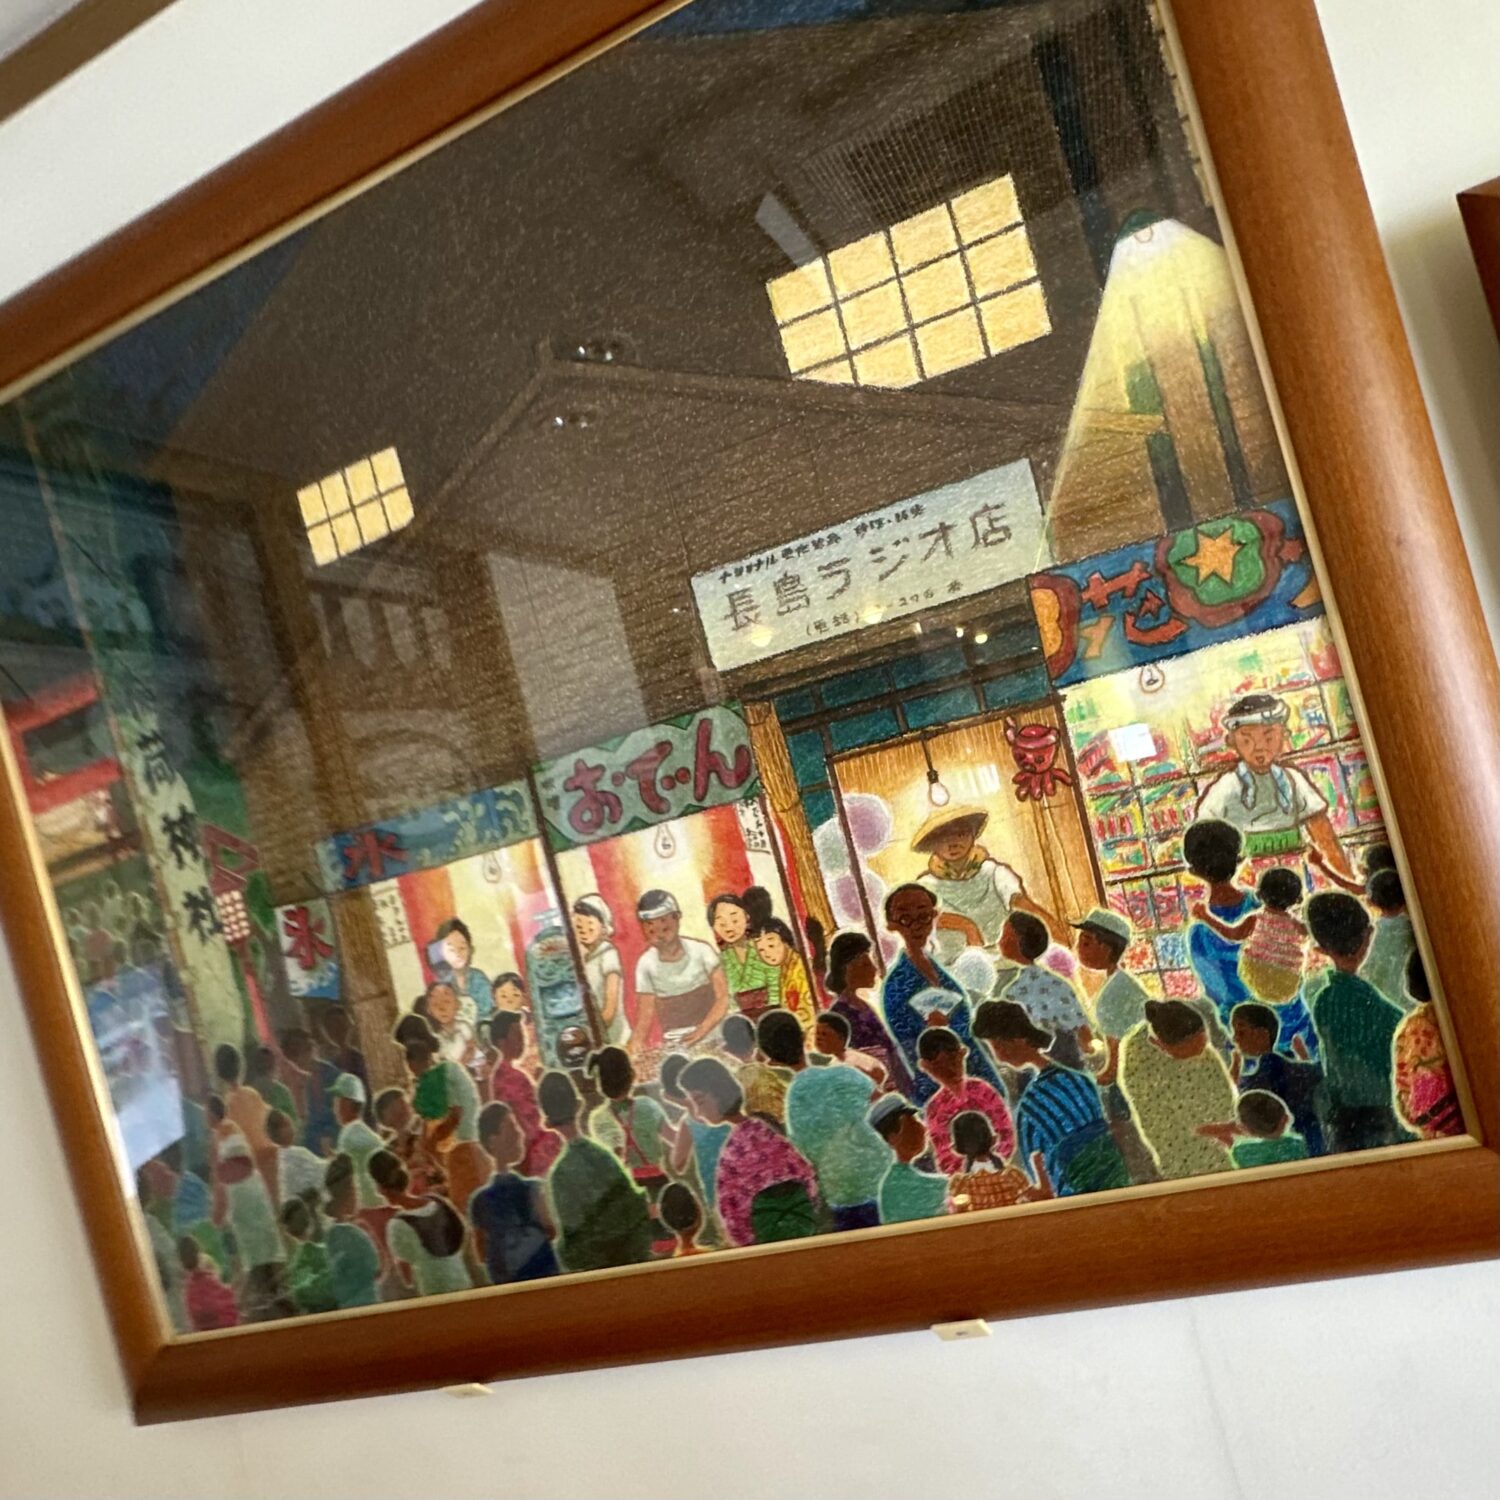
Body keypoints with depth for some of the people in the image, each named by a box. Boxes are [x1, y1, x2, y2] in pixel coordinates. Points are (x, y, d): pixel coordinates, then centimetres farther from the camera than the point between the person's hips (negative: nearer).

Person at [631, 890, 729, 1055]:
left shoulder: (700, 951, -7)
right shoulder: (646, 965, -3)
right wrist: (635, 1050, -18)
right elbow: (645, 1016, -1)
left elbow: (723, 998, -9)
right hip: (675, 1045, 1)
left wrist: (702, 1030, -24)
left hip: (714, 1034, -1)